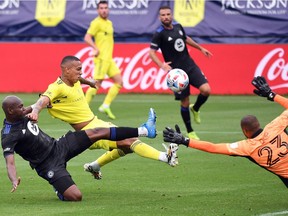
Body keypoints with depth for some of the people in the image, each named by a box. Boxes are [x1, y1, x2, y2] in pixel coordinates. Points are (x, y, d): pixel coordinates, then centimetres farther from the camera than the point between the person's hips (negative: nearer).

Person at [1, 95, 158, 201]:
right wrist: (14, 181, -51)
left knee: (98, 133, -4)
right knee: (76, 196, -23)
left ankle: (144, 131, 0)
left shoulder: (21, 117, 2)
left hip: (58, 146, 8)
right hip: (50, 165, -8)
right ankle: (60, 192, 14)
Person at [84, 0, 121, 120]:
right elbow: (87, 37, -18)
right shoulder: (96, 23, -10)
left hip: (109, 59, 9)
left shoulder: (109, 23, 17)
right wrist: (96, 48, -29)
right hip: (101, 59, -9)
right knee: (97, 84, -9)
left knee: (119, 82, 3)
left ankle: (105, 106, 7)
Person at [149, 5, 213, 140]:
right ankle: (190, 132, 17)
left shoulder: (178, 26, 6)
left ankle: (195, 109, 18)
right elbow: (151, 53, -13)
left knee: (206, 90, -14)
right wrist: (162, 65, -29)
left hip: (190, 66, 5)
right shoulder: (159, 34, -11)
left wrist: (200, 48, 33)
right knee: (185, 102, 0)